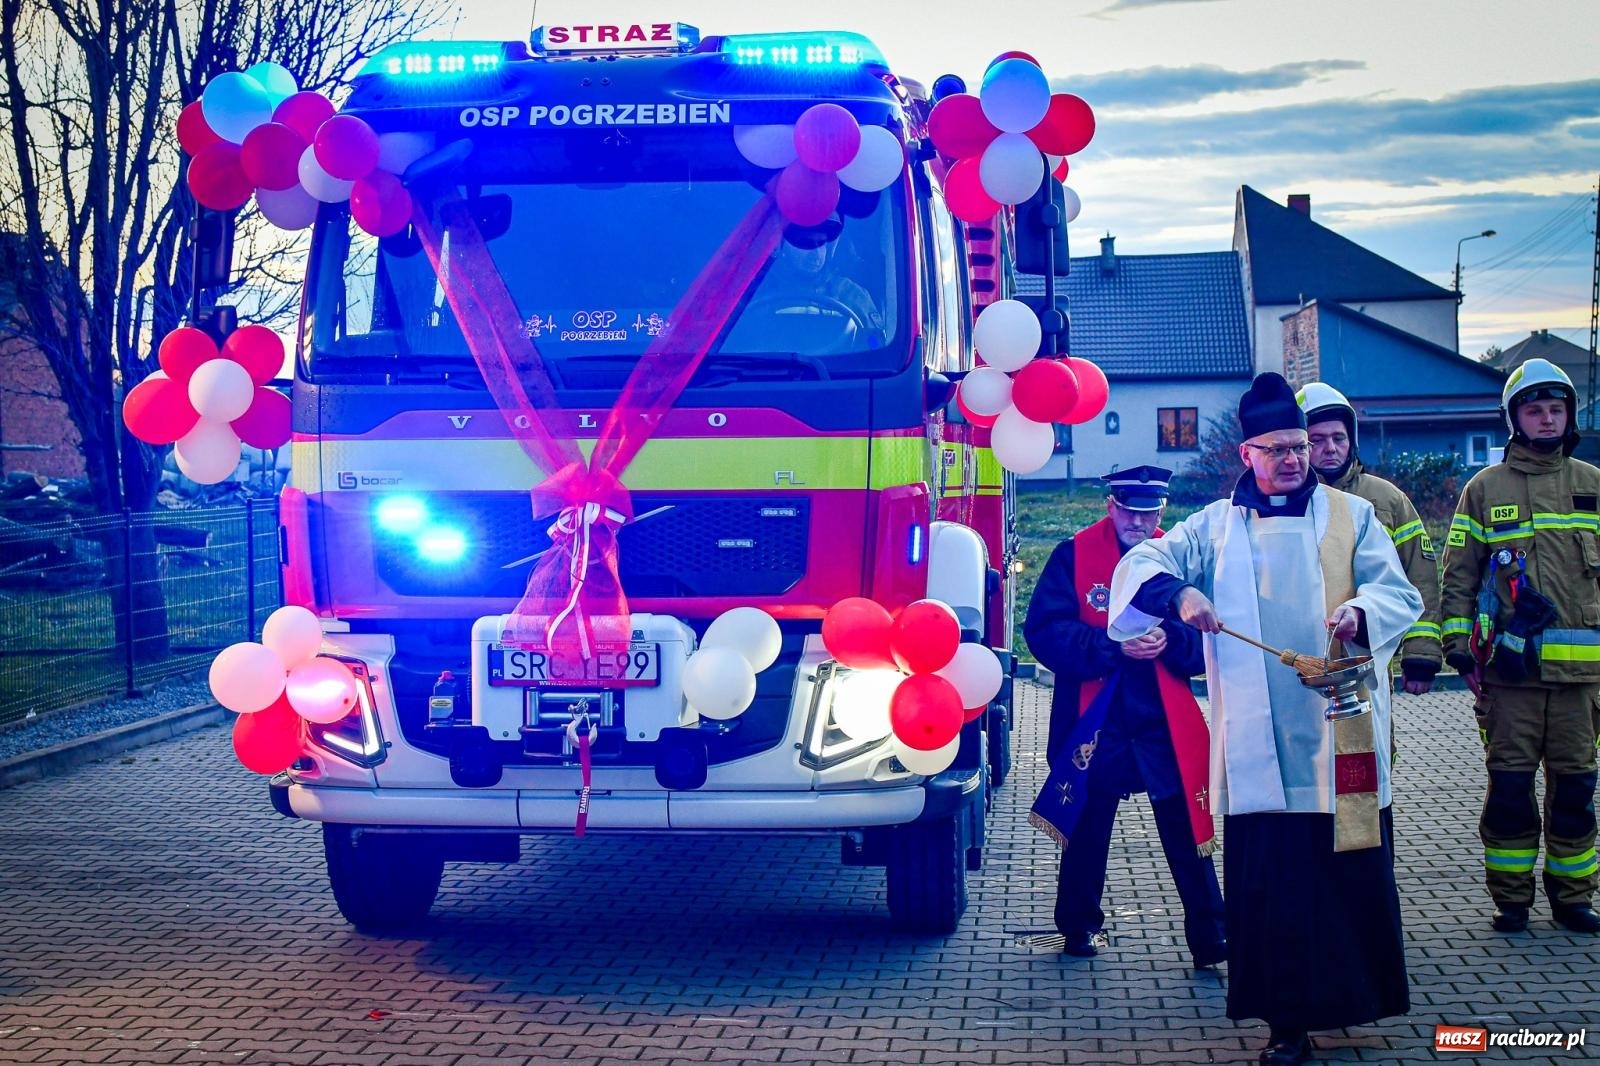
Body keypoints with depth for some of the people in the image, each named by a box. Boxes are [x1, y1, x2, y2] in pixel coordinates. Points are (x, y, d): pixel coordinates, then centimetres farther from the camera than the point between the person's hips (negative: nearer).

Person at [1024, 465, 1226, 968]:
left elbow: (1207, 640, 2)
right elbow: (1045, 631, -9)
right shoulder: (1073, 556, -1)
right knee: (1086, 831, 10)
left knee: (1187, 832, -2)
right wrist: (1112, 645, -20)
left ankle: (1209, 937, 4)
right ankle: (1079, 927, 27)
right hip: (1094, 722, -1)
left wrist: (1170, 640, -18)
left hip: (1167, 725, 1)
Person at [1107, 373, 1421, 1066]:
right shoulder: (1217, 525, 12)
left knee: (1351, 871, 2)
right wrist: (1179, 594, -18)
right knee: (1269, 878, -1)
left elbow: (1398, 594, 1)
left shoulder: (1350, 516, 10)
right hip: (1260, 746, 0)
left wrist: (1359, 612, -22)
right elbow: (1139, 566, 4)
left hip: (1341, 736, 0)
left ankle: (1355, 990, 20)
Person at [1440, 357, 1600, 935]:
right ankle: (1511, 897, 11)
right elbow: (1458, 574, 6)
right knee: (1510, 784, 1)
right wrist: (1460, 650, 0)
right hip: (1510, 667, -2)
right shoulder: (1485, 488, 5)